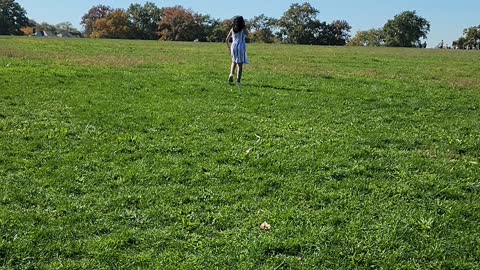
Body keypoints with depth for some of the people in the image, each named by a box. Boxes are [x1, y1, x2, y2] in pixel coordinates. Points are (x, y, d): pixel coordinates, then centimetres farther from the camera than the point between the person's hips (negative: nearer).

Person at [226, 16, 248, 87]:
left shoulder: (232, 29, 5)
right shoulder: (243, 29, -2)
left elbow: (227, 39, 5)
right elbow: (246, 34, 20)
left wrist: (229, 48, 16)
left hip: (234, 46, 3)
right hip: (241, 47, -3)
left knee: (234, 62, 23)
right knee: (240, 64, -1)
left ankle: (231, 74, 0)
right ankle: (238, 80, -6)